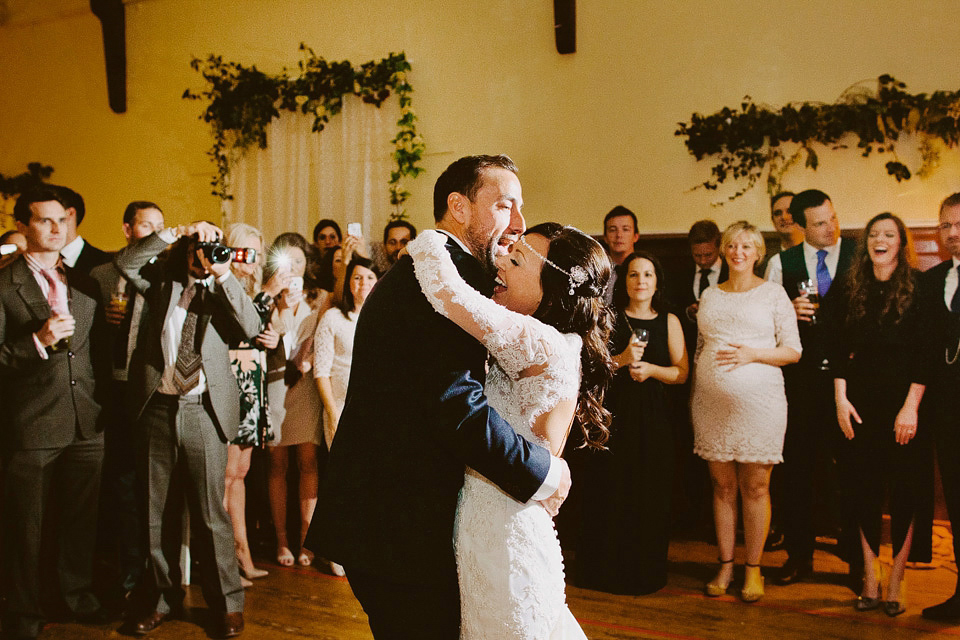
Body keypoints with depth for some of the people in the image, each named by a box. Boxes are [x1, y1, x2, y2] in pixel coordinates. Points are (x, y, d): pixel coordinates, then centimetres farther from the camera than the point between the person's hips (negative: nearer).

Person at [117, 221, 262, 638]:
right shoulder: (162, 282, 11)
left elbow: (251, 328, -11)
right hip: (158, 410, 2)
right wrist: (176, 231, -10)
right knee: (159, 513, 12)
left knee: (210, 513, 2)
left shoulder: (222, 290, 5)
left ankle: (226, 602, 15)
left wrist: (223, 274, -15)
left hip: (204, 412, -2)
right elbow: (126, 263, -4)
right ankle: (162, 597, 27)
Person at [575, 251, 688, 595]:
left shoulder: (669, 321, 7)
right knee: (610, 492, 2)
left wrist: (650, 368, -13)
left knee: (650, 495, 5)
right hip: (612, 413, -1)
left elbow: (682, 373, 3)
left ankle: (645, 573, 21)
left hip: (653, 416, 1)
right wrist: (621, 360, -16)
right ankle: (607, 571, 17)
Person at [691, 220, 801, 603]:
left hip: (758, 401, -3)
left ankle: (753, 569, 14)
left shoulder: (772, 292, 4)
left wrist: (752, 354, -14)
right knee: (722, 486, 8)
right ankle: (725, 565, 18)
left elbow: (793, 351, 1)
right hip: (712, 402, 3)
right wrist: (693, 395, 11)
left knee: (755, 487, 1)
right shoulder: (709, 296, 15)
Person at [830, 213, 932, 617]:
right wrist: (841, 399, -1)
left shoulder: (917, 288, -3)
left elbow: (925, 353, -8)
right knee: (866, 490, 5)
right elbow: (839, 348, 6)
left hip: (903, 405, -3)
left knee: (904, 493, 3)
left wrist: (911, 406, -14)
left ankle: (895, 586, 13)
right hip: (861, 404, 3)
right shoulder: (853, 290, 7)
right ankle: (870, 583, 16)